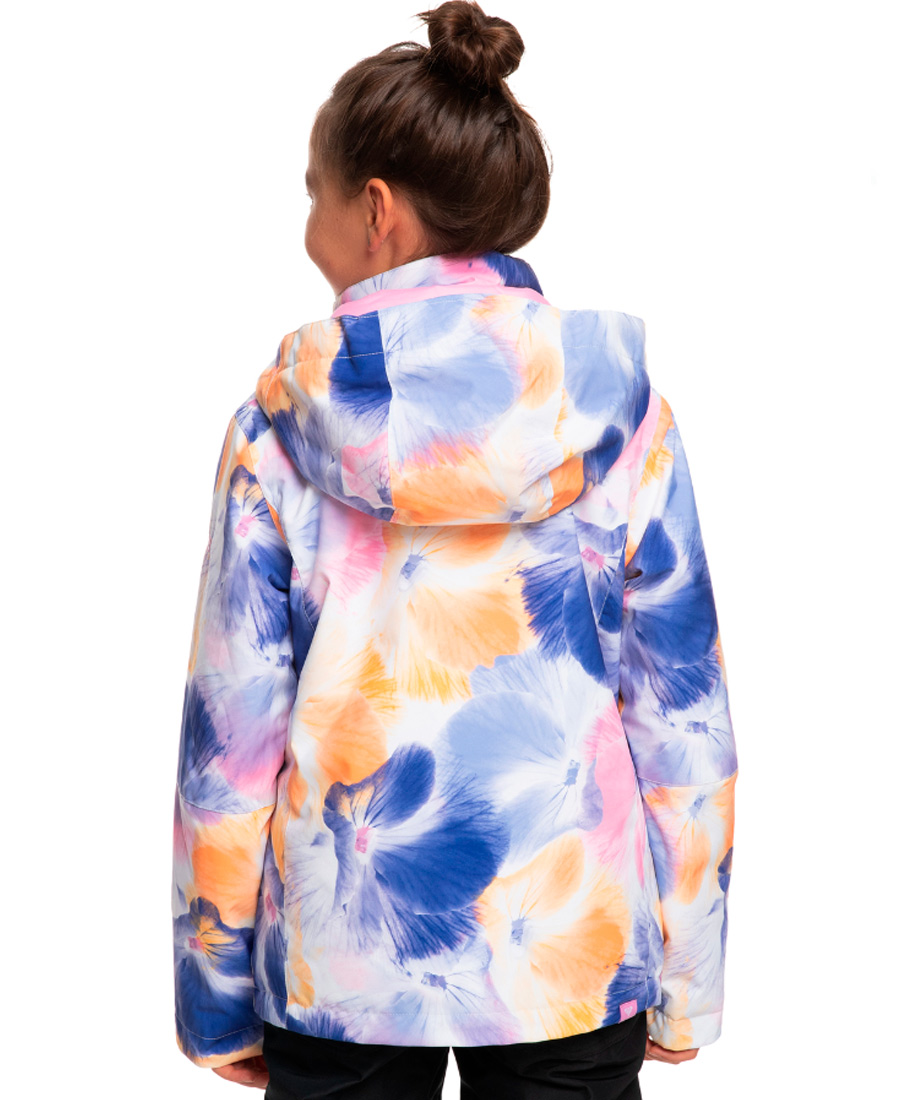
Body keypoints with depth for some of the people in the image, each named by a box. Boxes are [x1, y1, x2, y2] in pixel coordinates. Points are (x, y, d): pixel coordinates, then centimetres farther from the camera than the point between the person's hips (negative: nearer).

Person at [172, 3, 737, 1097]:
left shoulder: (278, 431, -8)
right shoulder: (621, 419, -6)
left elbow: (231, 729, -5)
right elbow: (681, 707, -4)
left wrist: (216, 1003, 6)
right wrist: (684, 986, 7)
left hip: (340, 951, 0)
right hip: (575, 952, 1)